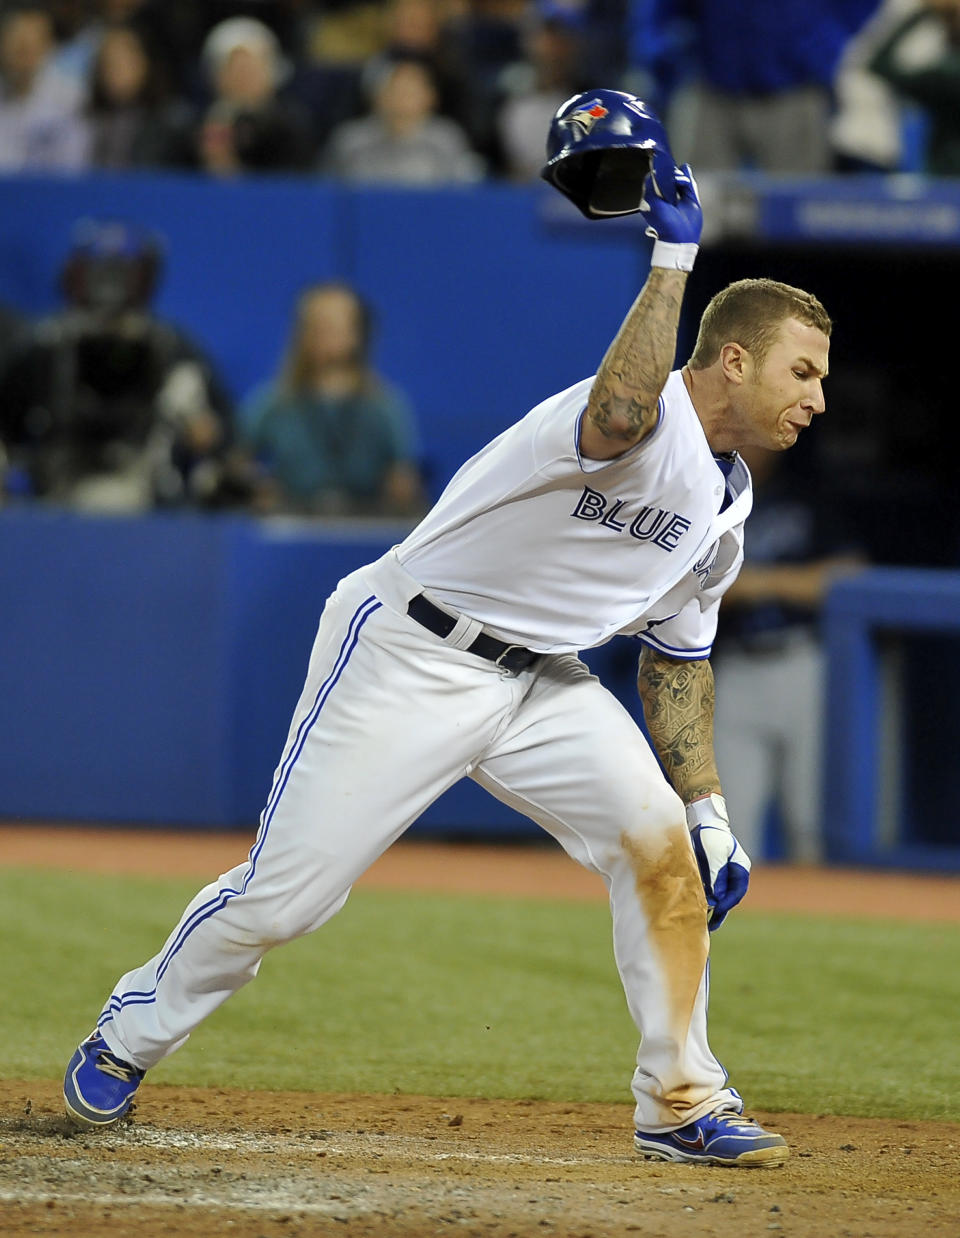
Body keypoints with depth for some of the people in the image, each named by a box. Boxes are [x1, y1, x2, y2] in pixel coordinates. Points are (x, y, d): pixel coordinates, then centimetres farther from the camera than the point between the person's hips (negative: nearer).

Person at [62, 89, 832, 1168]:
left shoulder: (725, 511, 9)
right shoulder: (648, 417, -20)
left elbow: (677, 656, 20)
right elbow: (617, 422, -47)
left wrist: (708, 811, 14)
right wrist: (672, 252, -43)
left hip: (535, 685, 8)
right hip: (406, 660, -8)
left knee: (661, 844, -11)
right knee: (284, 894, -5)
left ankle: (680, 1103, -2)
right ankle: (134, 1031, 21)